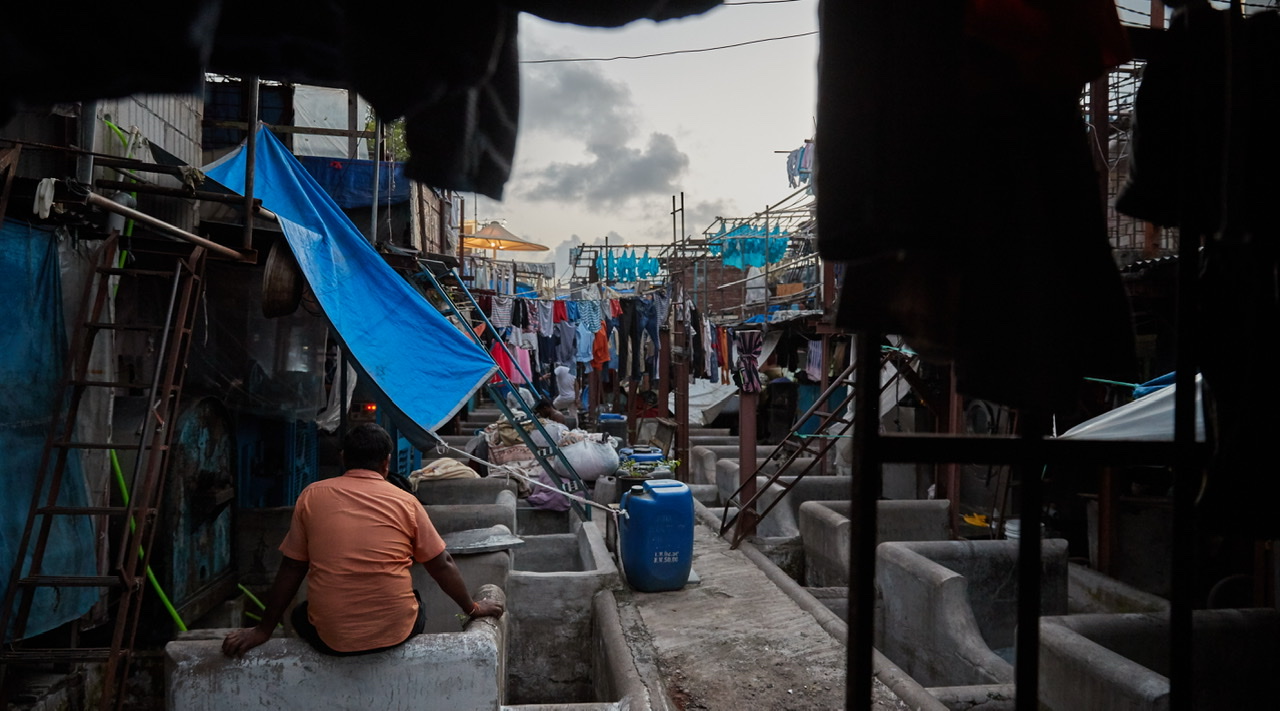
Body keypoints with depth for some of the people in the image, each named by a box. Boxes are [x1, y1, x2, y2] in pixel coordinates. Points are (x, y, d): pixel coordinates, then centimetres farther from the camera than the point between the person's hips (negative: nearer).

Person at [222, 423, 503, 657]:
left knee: (301, 613, 33)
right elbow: (443, 565, 3)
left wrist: (263, 630, 15)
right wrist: (473, 608, 18)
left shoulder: (312, 496, 0)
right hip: (395, 631, 0)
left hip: (331, 637, 0)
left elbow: (291, 568, 4)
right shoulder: (405, 502, -2)